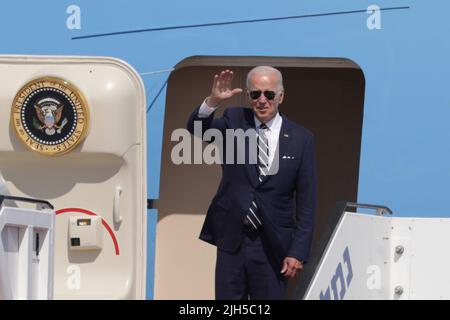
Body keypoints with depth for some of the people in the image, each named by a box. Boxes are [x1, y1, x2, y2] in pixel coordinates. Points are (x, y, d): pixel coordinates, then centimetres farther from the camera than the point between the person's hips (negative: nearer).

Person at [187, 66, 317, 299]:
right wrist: (213, 101, -32)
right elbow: (196, 128, -12)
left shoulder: (301, 139, 1)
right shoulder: (234, 122, 5)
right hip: (232, 242, 1)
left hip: (272, 246, -1)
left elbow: (306, 202, 1)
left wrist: (298, 252, -5)